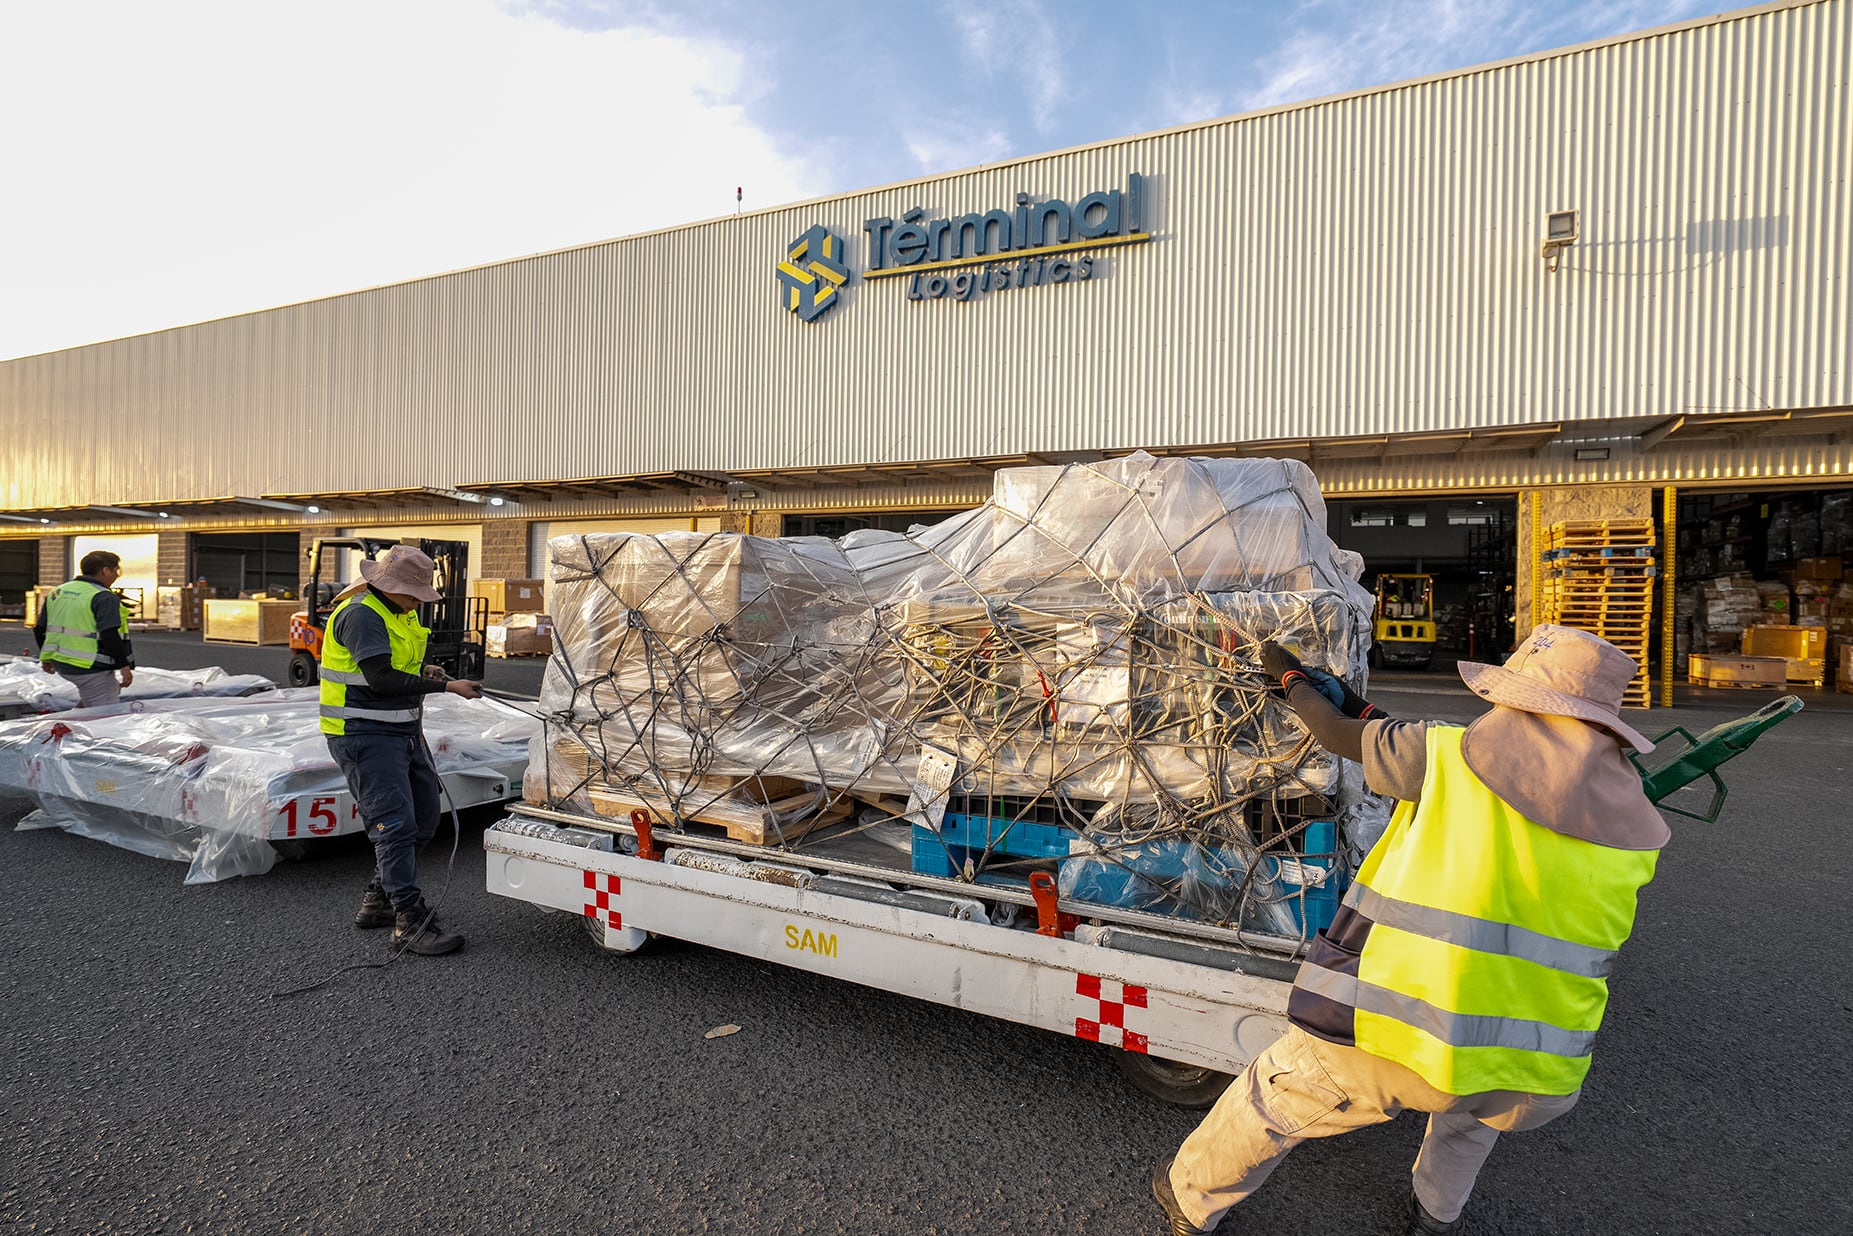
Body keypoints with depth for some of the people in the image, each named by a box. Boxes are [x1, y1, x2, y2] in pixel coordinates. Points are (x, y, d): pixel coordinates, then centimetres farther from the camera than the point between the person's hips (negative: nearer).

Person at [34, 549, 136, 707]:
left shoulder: (57, 592, 13)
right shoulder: (104, 598, -14)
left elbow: (40, 629, 19)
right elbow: (110, 636, -23)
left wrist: (46, 657, 32)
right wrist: (124, 666, -18)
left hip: (60, 664, 9)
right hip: (91, 669, -9)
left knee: (112, 687, 28)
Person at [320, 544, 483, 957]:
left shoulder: (403, 613, 13)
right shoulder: (360, 614, -17)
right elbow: (381, 678, -25)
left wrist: (423, 673, 3)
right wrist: (445, 686, -24)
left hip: (404, 731, 10)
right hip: (364, 734, -10)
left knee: (424, 816, 13)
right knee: (394, 823, -11)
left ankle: (379, 900, 28)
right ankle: (410, 921, -6)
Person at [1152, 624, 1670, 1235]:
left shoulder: (1449, 756, -8)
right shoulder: (1634, 830, 7)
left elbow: (1335, 733, 5)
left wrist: (1290, 677, 28)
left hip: (1389, 1037, -4)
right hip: (1532, 1081, 5)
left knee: (1272, 1102, 21)